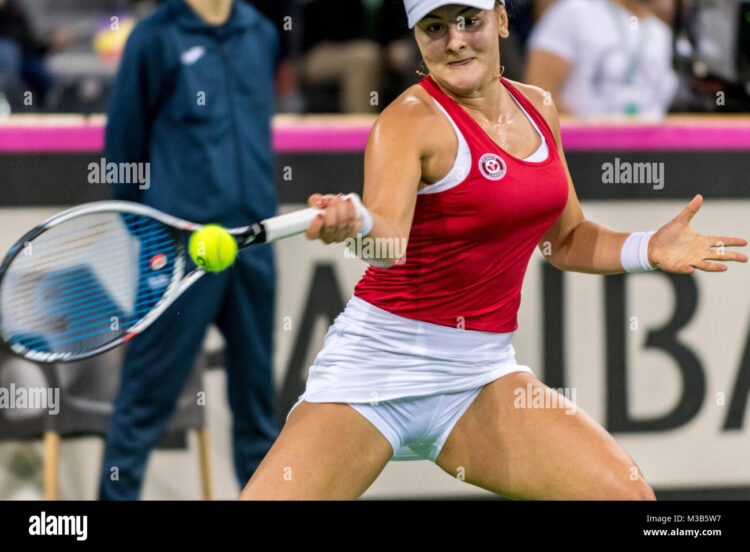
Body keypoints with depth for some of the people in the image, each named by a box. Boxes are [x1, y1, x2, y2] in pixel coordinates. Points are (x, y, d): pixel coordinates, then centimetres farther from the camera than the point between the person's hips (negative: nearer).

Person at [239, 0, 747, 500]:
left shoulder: (539, 109, 9)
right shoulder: (410, 121, -13)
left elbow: (565, 239, 22)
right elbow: (388, 239, -32)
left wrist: (649, 249, 5)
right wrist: (356, 224, -55)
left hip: (482, 367, 5)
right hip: (384, 361, -5)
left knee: (626, 492, -11)